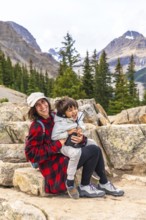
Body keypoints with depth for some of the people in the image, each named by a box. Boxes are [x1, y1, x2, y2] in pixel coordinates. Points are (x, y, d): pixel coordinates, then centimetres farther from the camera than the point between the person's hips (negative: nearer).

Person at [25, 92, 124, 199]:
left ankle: (104, 184, 11)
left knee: (95, 149, 0)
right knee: (93, 151, -13)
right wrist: (58, 145, -22)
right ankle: (84, 187, 0)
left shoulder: (54, 117, 6)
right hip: (53, 166, -8)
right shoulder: (37, 126, -16)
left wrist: (81, 138, -13)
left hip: (62, 156, 8)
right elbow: (30, 154, -22)